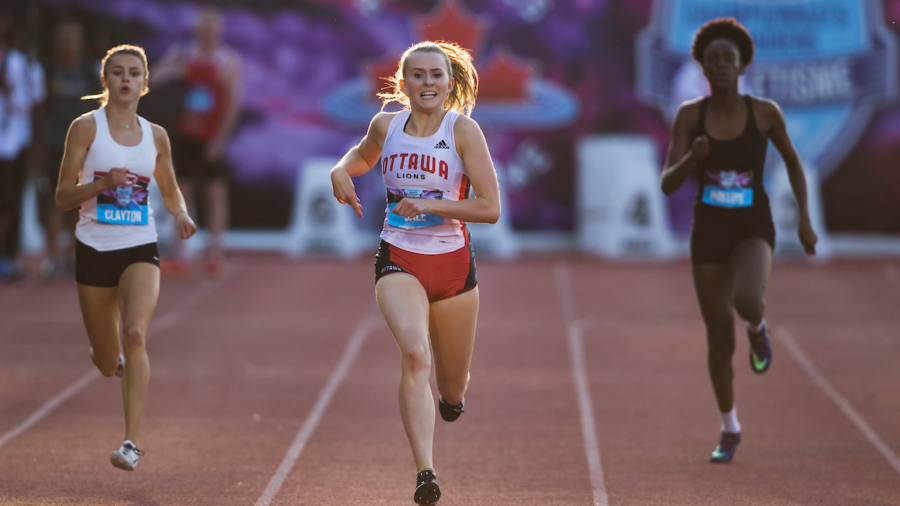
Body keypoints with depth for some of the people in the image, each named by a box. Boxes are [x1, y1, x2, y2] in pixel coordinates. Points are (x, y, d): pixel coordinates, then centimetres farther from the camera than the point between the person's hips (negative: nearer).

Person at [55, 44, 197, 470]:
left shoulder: (155, 136, 6)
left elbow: (170, 190, 21)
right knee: (107, 364, 9)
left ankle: (132, 443, -25)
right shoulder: (87, 127, -3)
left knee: (135, 335, -26)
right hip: (94, 249, -1)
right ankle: (104, 353, 50)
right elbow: (62, 197, -5)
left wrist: (182, 214, -1)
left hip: (140, 250, 1)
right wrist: (103, 183, -22)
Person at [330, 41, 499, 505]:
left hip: (452, 264, 0)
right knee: (414, 354, -29)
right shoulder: (386, 126, 1)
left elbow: (490, 208, -12)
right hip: (399, 261, 0)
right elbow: (363, 155, 26)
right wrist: (342, 170, 5)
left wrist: (429, 205, -20)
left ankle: (451, 393, 54)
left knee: (452, 394, 13)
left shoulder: (463, 131, -8)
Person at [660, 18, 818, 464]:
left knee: (745, 302, -33)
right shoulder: (689, 114, -7)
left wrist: (805, 220, 5)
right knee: (720, 341, 7)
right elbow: (668, 185, -9)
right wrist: (691, 158, -30)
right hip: (708, 233, 2)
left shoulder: (765, 112, -9)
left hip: (754, 231, -2)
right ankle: (729, 428, 30)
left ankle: (757, 326, 7)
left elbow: (793, 161, 8)